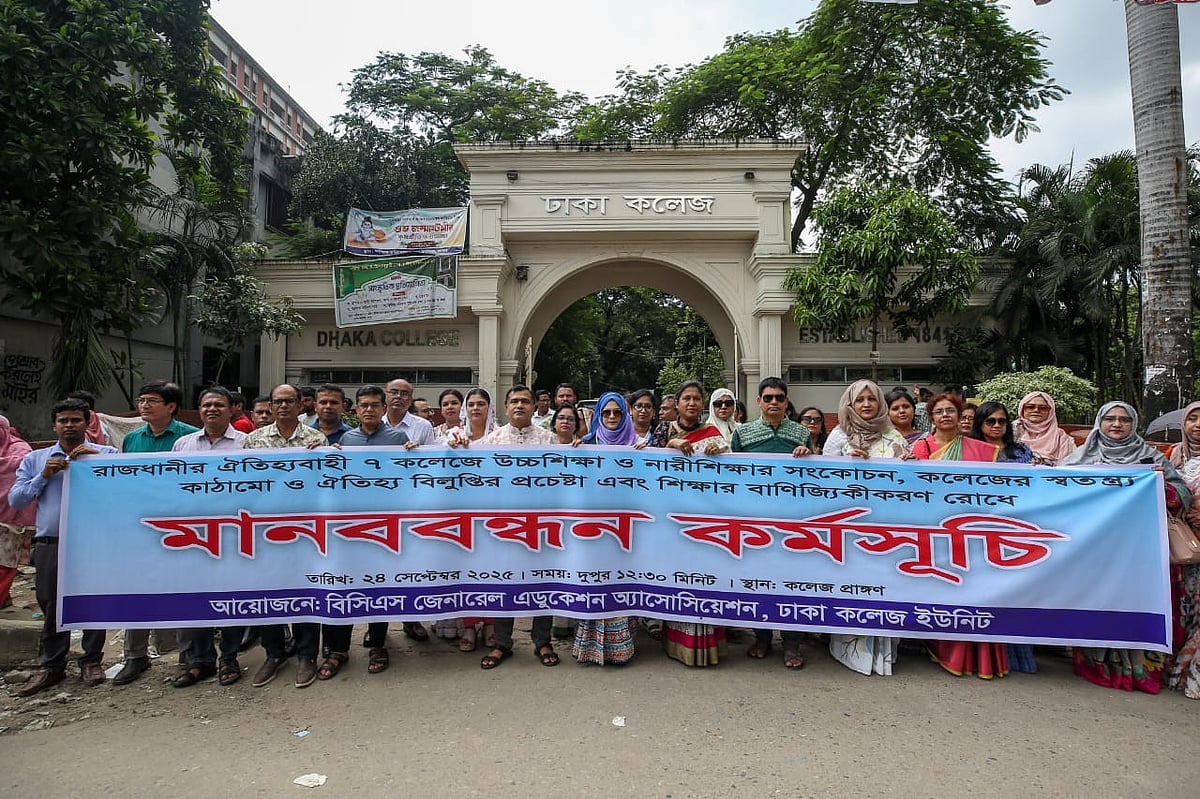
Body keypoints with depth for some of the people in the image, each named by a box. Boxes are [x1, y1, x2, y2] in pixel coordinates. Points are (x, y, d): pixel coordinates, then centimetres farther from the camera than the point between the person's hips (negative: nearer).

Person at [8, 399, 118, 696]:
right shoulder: (34, 459, 14)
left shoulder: (106, 454, 4)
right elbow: (15, 500, 8)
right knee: (51, 606, 10)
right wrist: (43, 476, -6)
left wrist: (97, 459, -18)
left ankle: (92, 662, 17)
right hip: (50, 545, 3)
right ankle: (51, 666, 23)